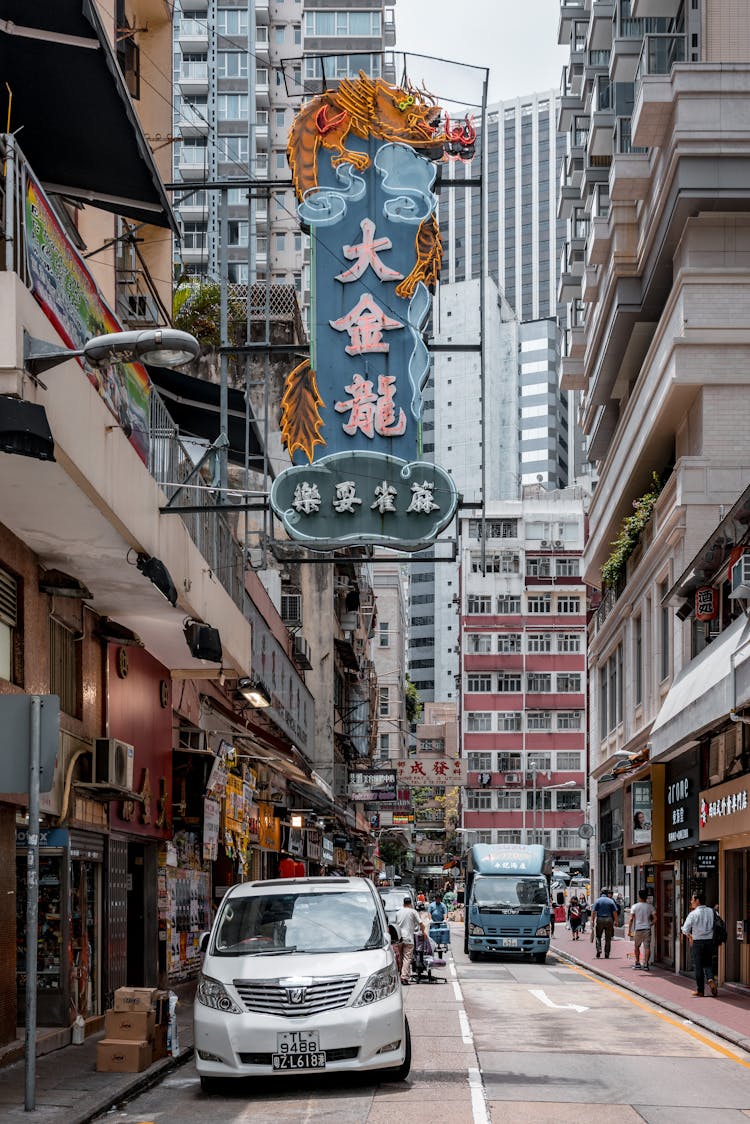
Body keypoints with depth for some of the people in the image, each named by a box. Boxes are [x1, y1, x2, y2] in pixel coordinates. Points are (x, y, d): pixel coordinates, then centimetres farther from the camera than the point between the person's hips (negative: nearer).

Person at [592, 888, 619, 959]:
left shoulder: (597, 901, 0)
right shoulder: (611, 901, 3)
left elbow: (593, 911, -6)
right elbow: (615, 912, 0)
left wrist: (592, 920, -4)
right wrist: (615, 921, 6)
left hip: (600, 920, -1)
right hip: (609, 920, 1)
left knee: (598, 936, 13)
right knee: (608, 938, 6)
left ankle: (599, 950, -7)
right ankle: (607, 954, 7)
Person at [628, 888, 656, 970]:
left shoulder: (635, 906, -3)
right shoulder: (649, 906, 2)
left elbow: (631, 919, -6)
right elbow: (655, 918, -3)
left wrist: (629, 930, -1)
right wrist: (650, 924, 13)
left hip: (638, 929, -1)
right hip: (647, 929, 1)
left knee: (637, 946, 17)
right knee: (647, 947, -1)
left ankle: (637, 963, 20)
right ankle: (646, 964, -8)